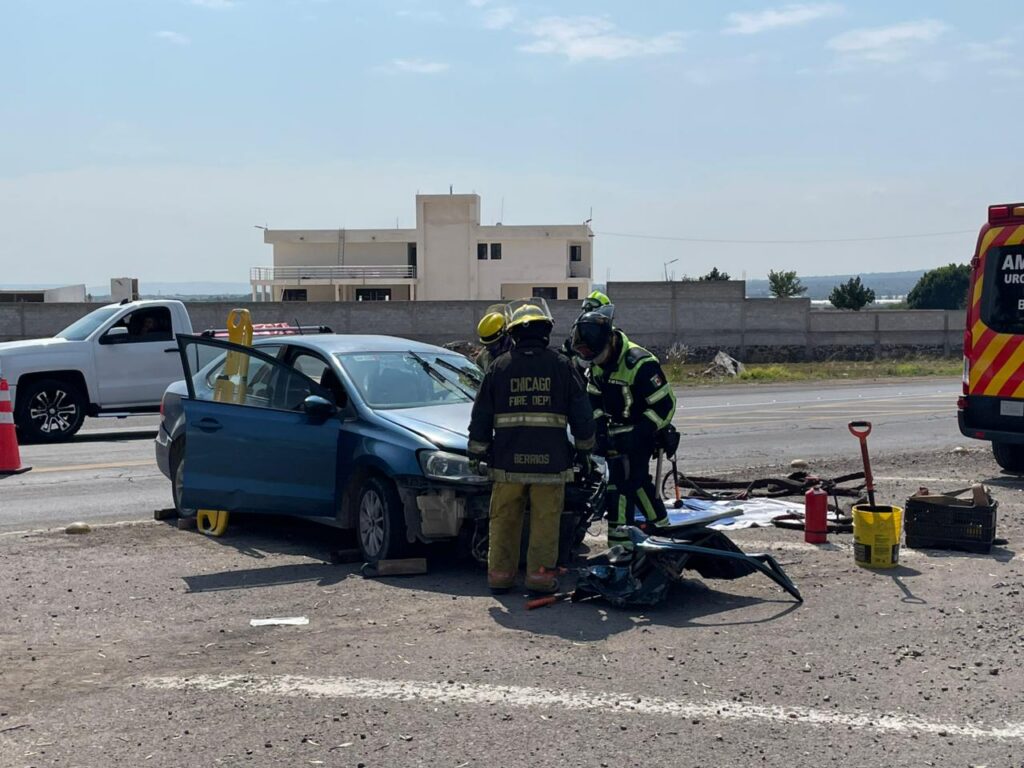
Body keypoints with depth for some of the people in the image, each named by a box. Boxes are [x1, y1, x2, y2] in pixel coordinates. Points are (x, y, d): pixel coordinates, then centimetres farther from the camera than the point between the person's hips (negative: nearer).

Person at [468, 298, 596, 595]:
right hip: (550, 460, -1)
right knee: (545, 520, 6)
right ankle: (539, 574, 6)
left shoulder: (499, 367, 5)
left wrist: (476, 453, 14)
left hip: (508, 462, 1)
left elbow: (481, 417, 7)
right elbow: (582, 414, 5)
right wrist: (585, 449, 16)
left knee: (504, 520, 11)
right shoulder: (562, 366, 2)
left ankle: (500, 573, 15)